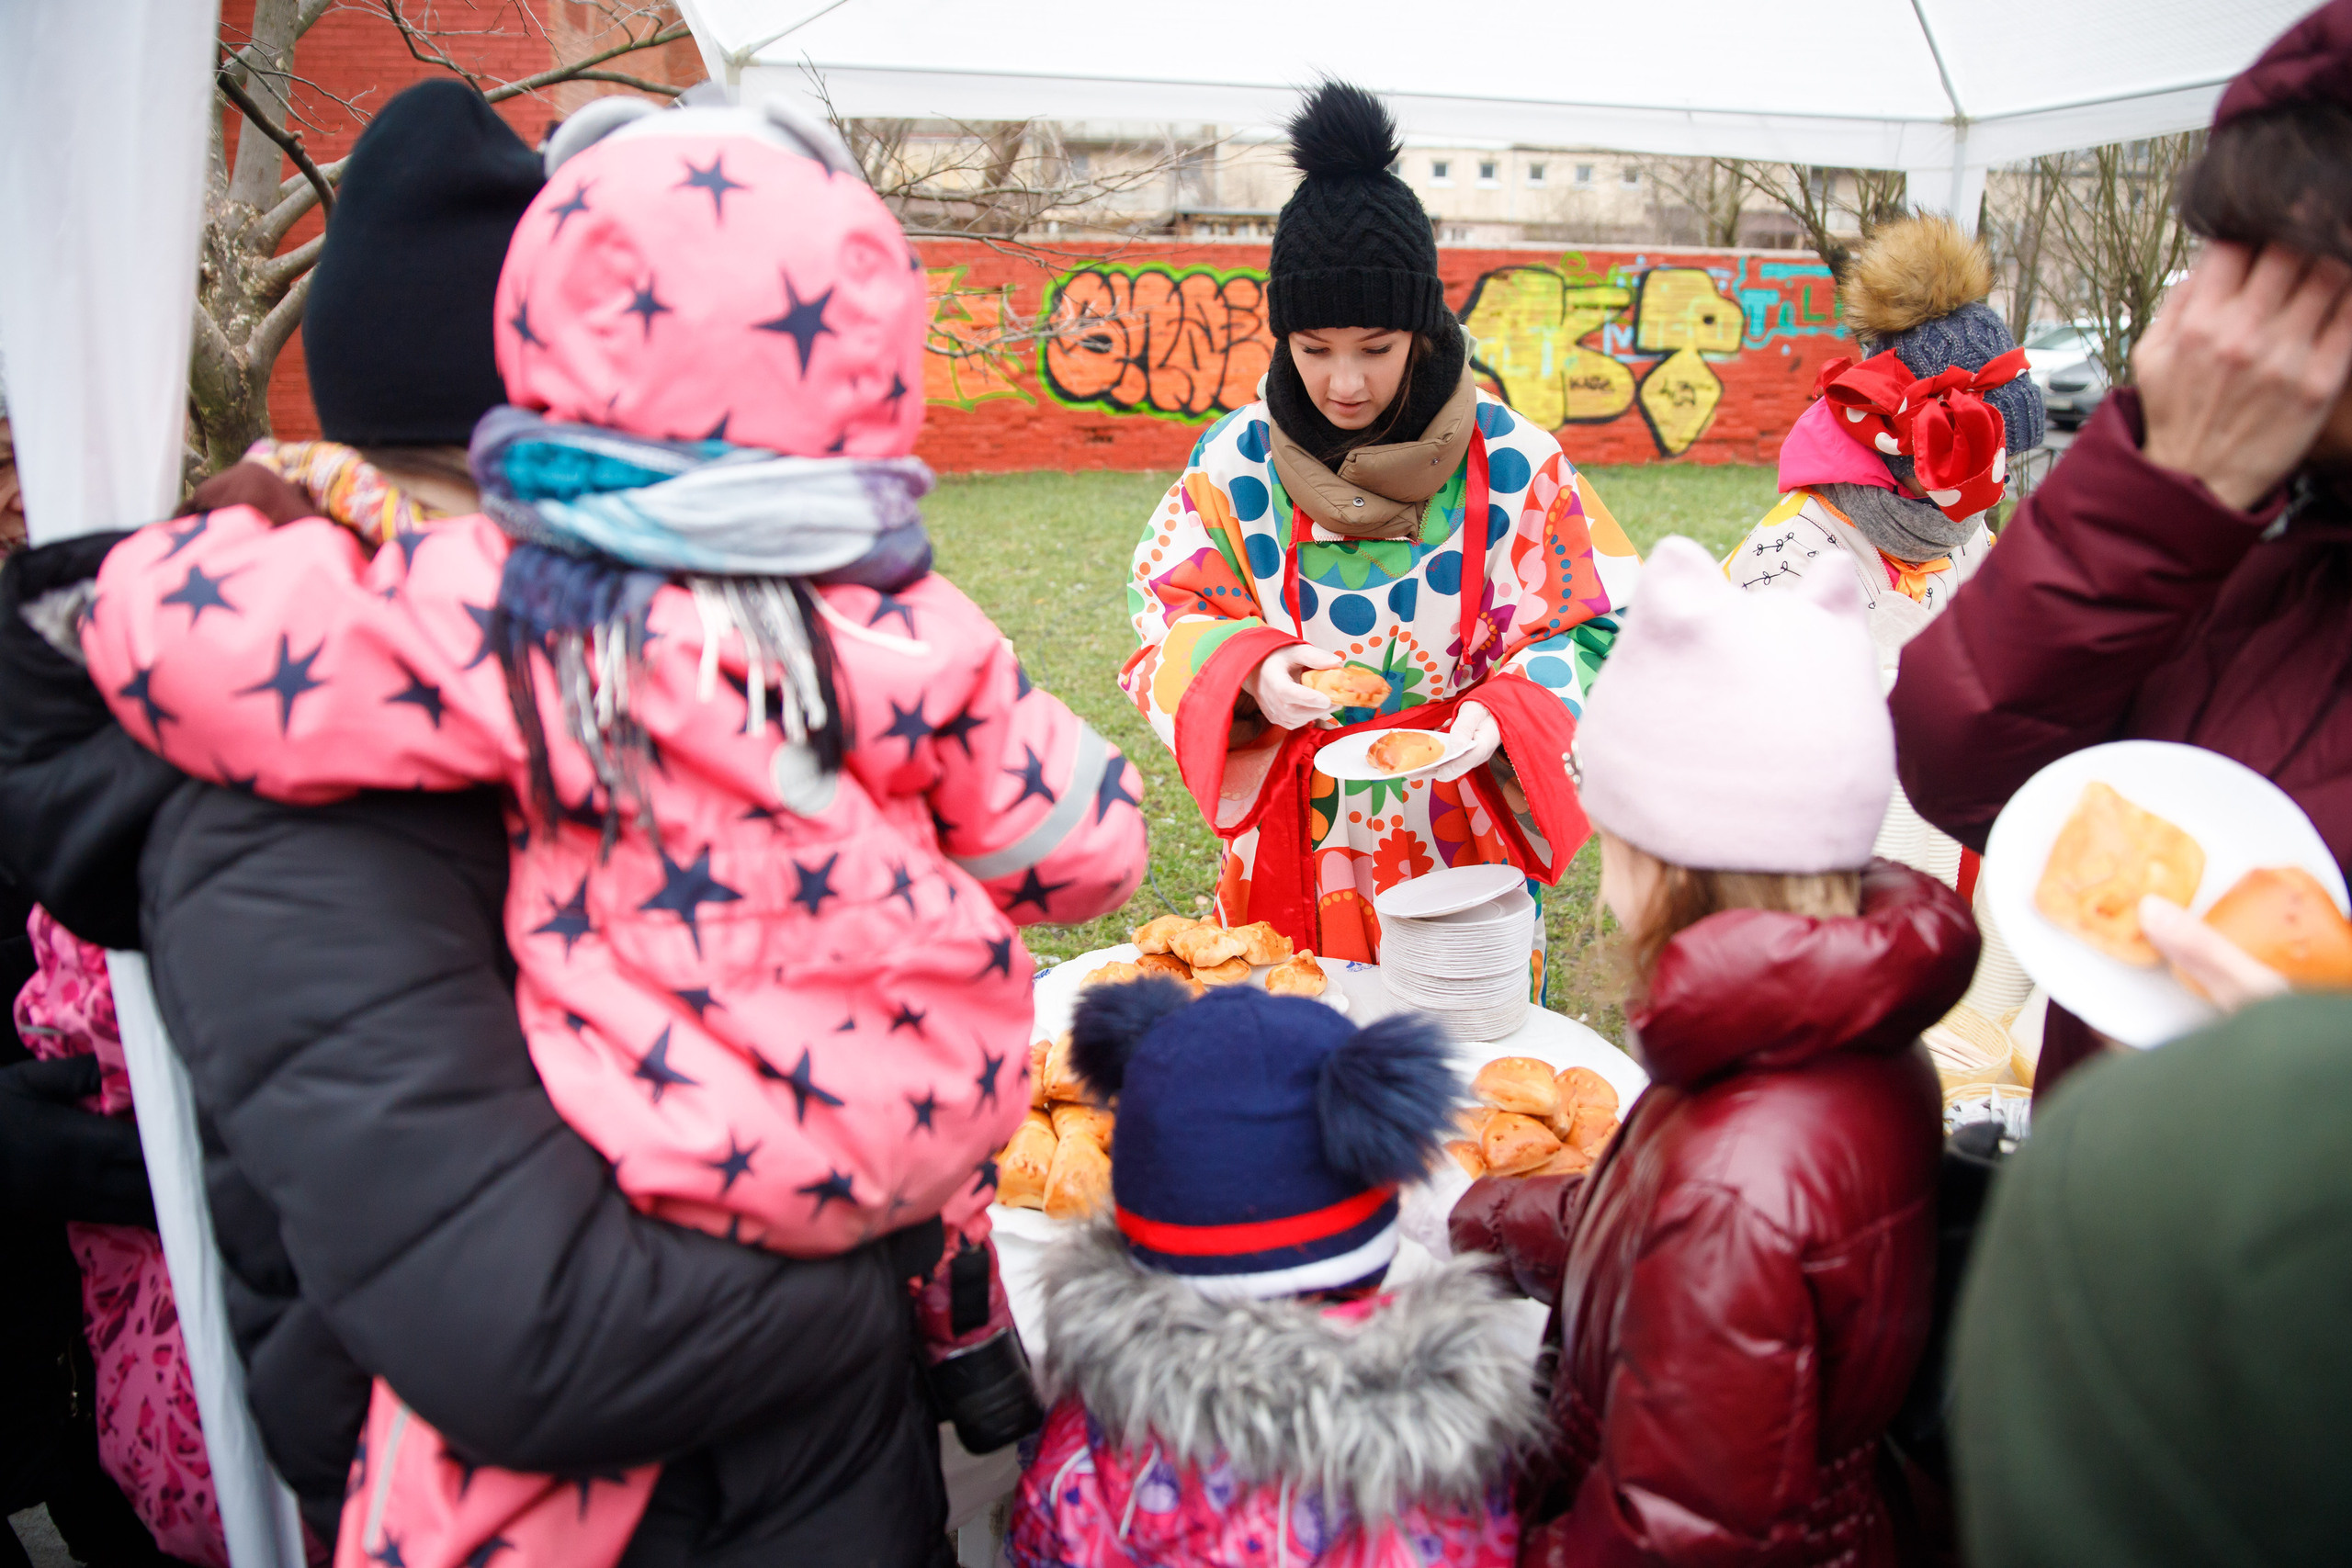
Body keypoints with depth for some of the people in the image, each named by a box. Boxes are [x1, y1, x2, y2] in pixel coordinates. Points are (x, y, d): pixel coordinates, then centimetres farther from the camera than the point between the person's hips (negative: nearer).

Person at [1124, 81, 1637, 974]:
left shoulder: (1511, 463, -9)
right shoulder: (1234, 463, -5)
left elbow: (1583, 633, -5)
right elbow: (1171, 624, -3)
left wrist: (1501, 713, -24)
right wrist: (1247, 671, -23)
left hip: (1459, 847, -1)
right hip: (1291, 850, 1)